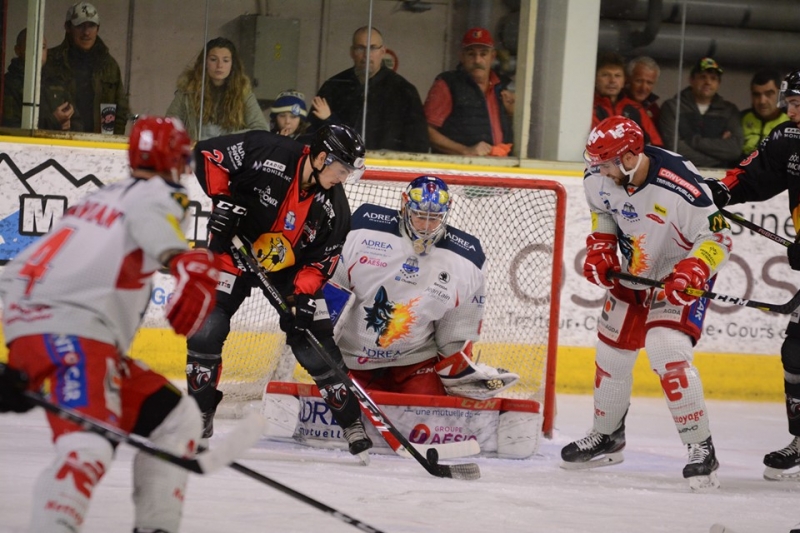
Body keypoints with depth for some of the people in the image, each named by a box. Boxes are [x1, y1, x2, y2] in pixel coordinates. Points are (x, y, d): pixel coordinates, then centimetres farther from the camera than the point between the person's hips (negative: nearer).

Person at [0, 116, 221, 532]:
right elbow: (154, 221, -24)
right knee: (89, 445, -31)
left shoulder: (106, 196, 28)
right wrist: (189, 263, -32)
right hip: (67, 333, -10)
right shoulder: (156, 195, 1)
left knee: (175, 419, 17)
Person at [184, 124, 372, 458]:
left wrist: (303, 294, -21)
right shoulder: (267, 154, -24)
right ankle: (201, 414, 3)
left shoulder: (334, 209, -13)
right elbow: (207, 154, -17)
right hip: (235, 249, -2)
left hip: (289, 267, 2)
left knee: (314, 343, -3)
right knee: (206, 327, -13)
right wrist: (223, 200, -21)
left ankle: (352, 421, 9)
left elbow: (321, 260, -7)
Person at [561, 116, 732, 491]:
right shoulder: (599, 176, -15)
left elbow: (718, 238, -26)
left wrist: (689, 275, -38)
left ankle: (701, 449, -15)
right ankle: (607, 436, 36)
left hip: (682, 272, -7)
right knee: (612, 350, 13)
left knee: (668, 352, -23)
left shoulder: (680, 188, -35)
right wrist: (601, 247, -6)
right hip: (634, 271, 7)